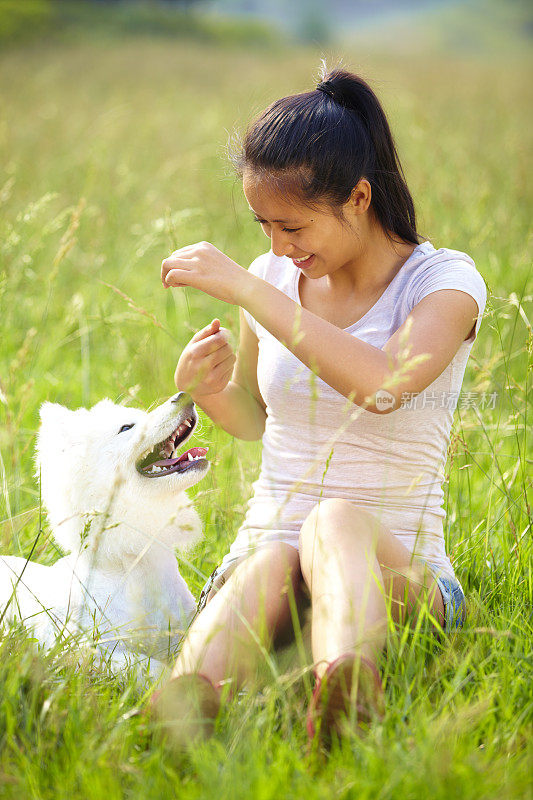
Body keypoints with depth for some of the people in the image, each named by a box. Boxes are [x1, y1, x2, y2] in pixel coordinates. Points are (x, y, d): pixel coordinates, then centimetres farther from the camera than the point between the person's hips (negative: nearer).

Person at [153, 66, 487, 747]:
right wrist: (207, 392, 3)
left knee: (336, 520, -38)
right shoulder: (273, 280, 12)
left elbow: (382, 386, -27)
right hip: (264, 551, 3)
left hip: (400, 570, -3)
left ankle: (345, 687, -69)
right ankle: (187, 699, -67)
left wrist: (245, 288, -24)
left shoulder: (444, 281, -4)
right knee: (267, 564, -35)